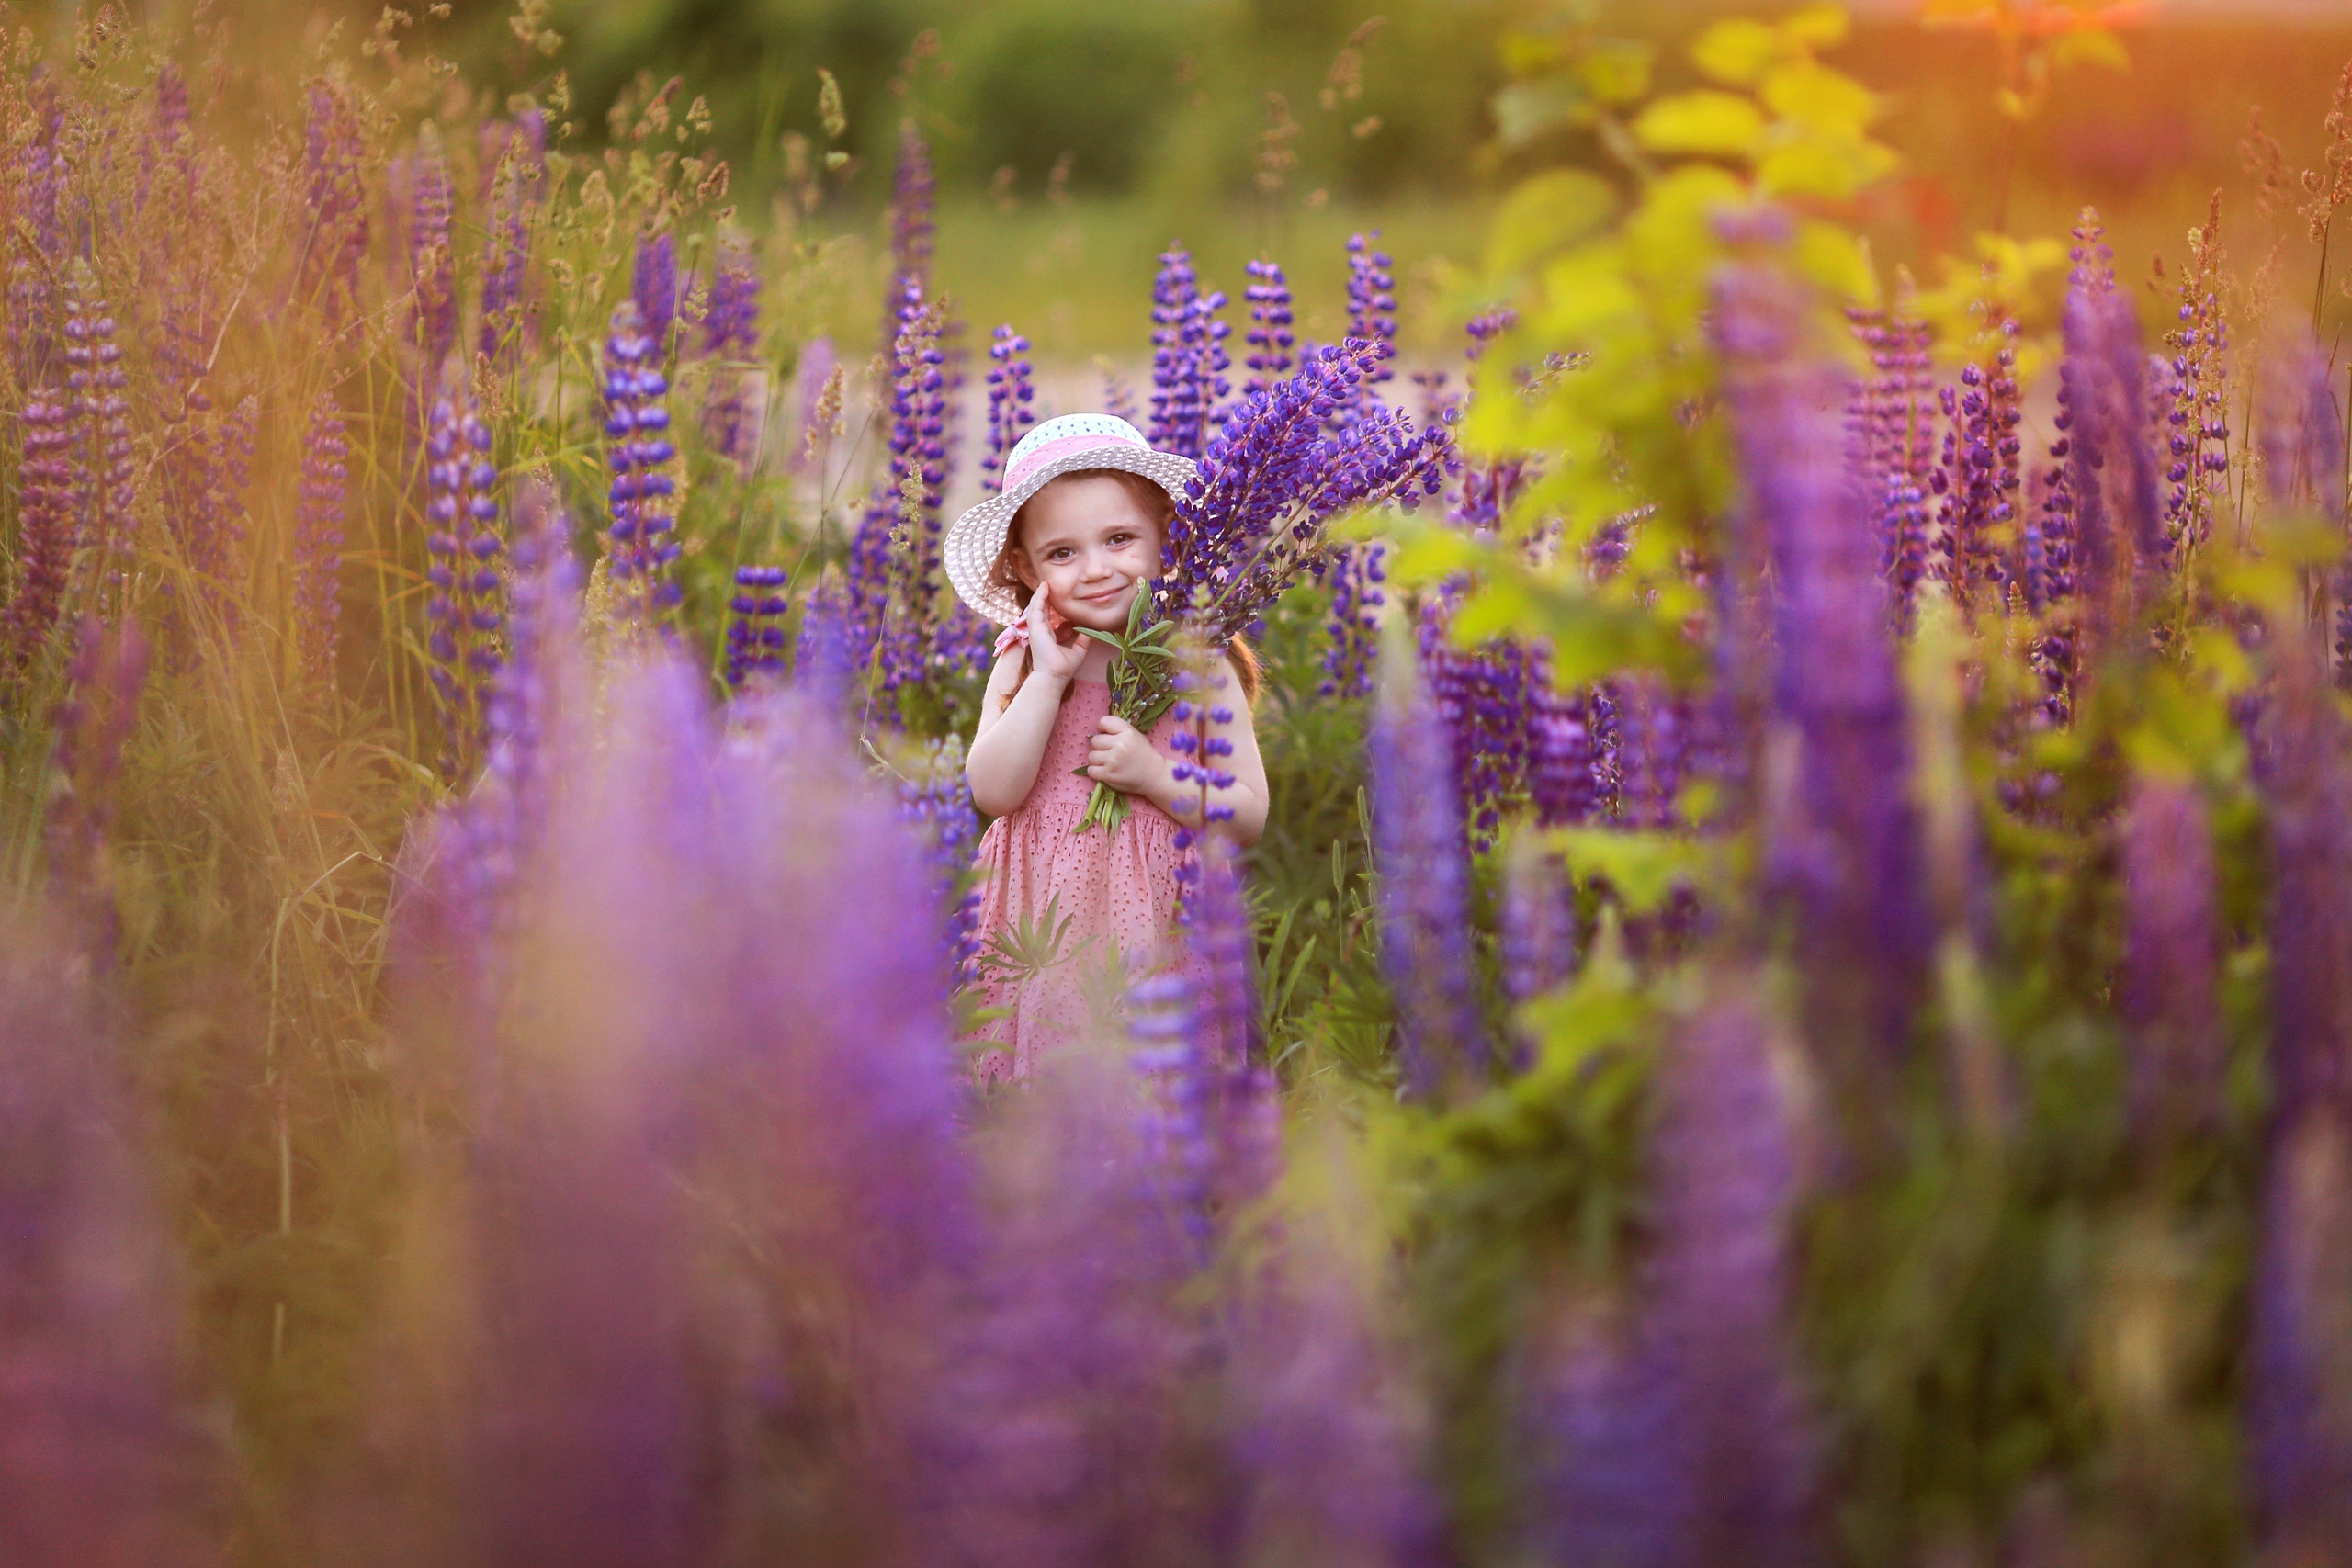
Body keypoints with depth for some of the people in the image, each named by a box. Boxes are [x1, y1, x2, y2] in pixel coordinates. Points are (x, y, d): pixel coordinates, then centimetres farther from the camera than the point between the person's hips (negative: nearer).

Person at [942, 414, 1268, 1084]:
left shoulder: (1199, 668, -1)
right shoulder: (1022, 662, 3)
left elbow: (1248, 819, -2)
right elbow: (993, 792, -10)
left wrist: (1155, 776, -16)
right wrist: (1049, 678, -13)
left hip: (1154, 929, -1)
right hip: (1041, 930, 1)